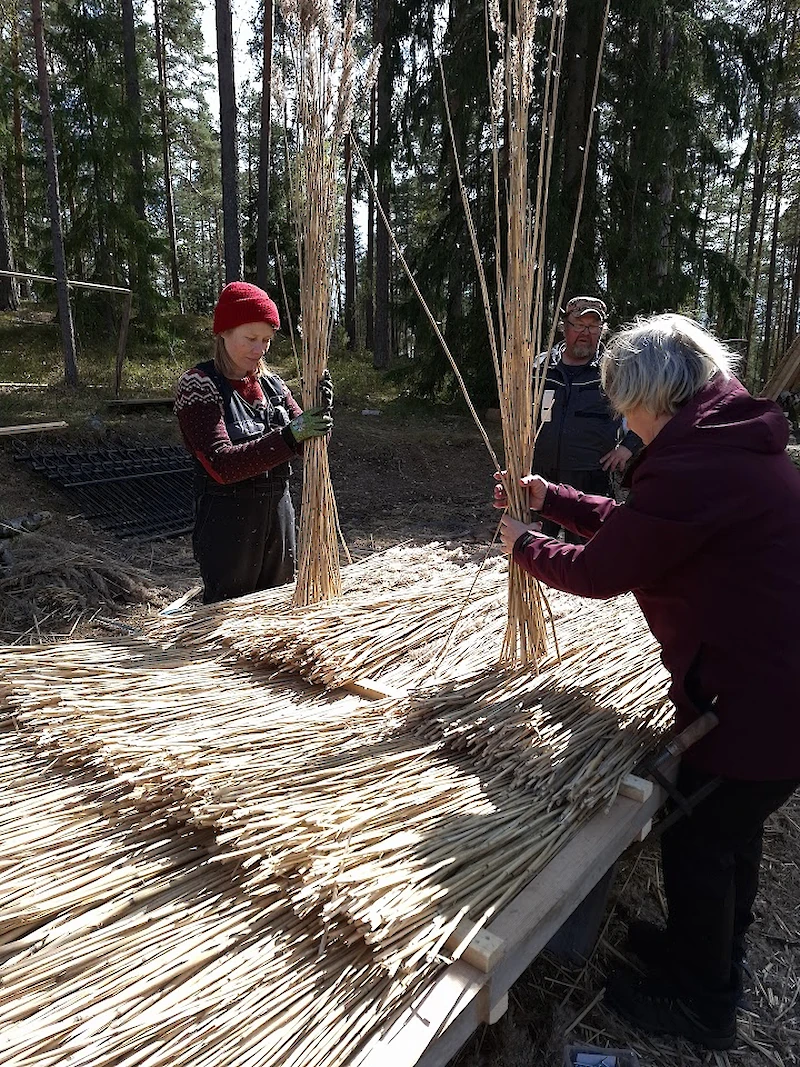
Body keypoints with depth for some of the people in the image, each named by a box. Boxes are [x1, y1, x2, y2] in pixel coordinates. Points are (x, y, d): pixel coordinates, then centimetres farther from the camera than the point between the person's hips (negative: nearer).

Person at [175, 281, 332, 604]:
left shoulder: (270, 383, 8)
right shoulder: (198, 385, -11)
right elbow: (222, 465, -23)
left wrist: (319, 415, -17)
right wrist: (289, 435, -32)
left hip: (279, 515, 6)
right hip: (228, 525, -6)